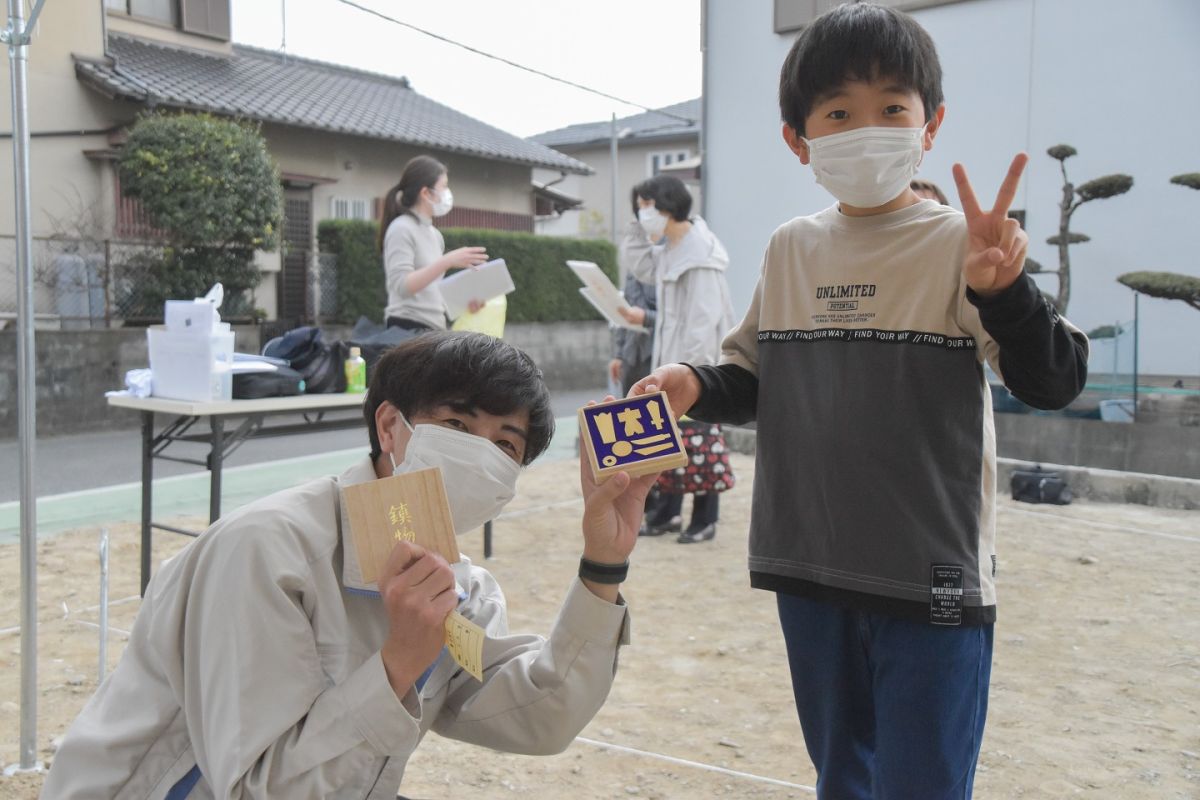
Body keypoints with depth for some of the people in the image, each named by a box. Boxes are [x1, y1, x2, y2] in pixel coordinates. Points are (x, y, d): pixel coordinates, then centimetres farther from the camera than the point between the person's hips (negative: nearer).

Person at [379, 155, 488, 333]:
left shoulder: (434, 234, 16)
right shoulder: (401, 229, -8)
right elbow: (401, 286, -21)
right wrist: (446, 261, -27)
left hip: (433, 329, 9)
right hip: (408, 329, -9)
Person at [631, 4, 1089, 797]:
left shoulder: (961, 244, -9)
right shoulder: (791, 248, 4)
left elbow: (1055, 382, -17)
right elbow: (755, 378, 12)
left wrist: (1004, 291, -35)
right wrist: (698, 385, -8)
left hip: (931, 583, -4)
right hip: (810, 574, 5)